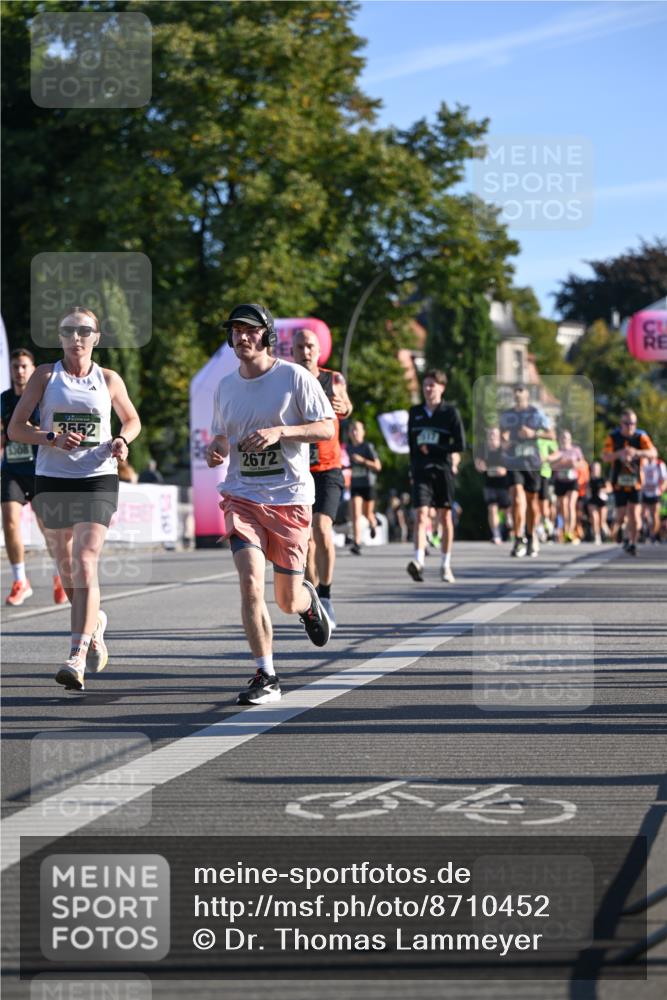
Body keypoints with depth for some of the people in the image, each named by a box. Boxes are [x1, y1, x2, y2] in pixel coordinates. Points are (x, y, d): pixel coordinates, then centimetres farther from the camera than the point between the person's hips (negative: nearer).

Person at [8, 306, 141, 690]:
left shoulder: (109, 380, 4)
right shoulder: (45, 375, 2)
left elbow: (132, 419, 20)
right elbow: (16, 428, 0)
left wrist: (122, 440, -2)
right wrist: (52, 438, -17)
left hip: (98, 478, -2)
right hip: (53, 479, 2)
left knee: (85, 564, -15)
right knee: (66, 564, 13)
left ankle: (77, 658, -19)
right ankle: (95, 621, 43)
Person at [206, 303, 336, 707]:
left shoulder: (295, 377, -5)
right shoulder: (225, 386, 9)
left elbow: (328, 428, -7)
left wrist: (280, 432, -20)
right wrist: (216, 449, -2)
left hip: (290, 496, -2)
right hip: (242, 496, 3)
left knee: (288, 602, 4)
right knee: (251, 582, -17)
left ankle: (309, 599, 44)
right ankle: (266, 677, -9)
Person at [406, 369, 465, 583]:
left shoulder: (450, 412, 1)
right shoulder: (415, 413, 11)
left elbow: (460, 445, -4)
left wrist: (432, 449, -9)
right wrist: (412, 467, 10)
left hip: (443, 470, -1)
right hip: (420, 471, 1)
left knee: (445, 517, 7)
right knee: (421, 515, -14)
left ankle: (446, 565, 17)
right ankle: (419, 561, -27)